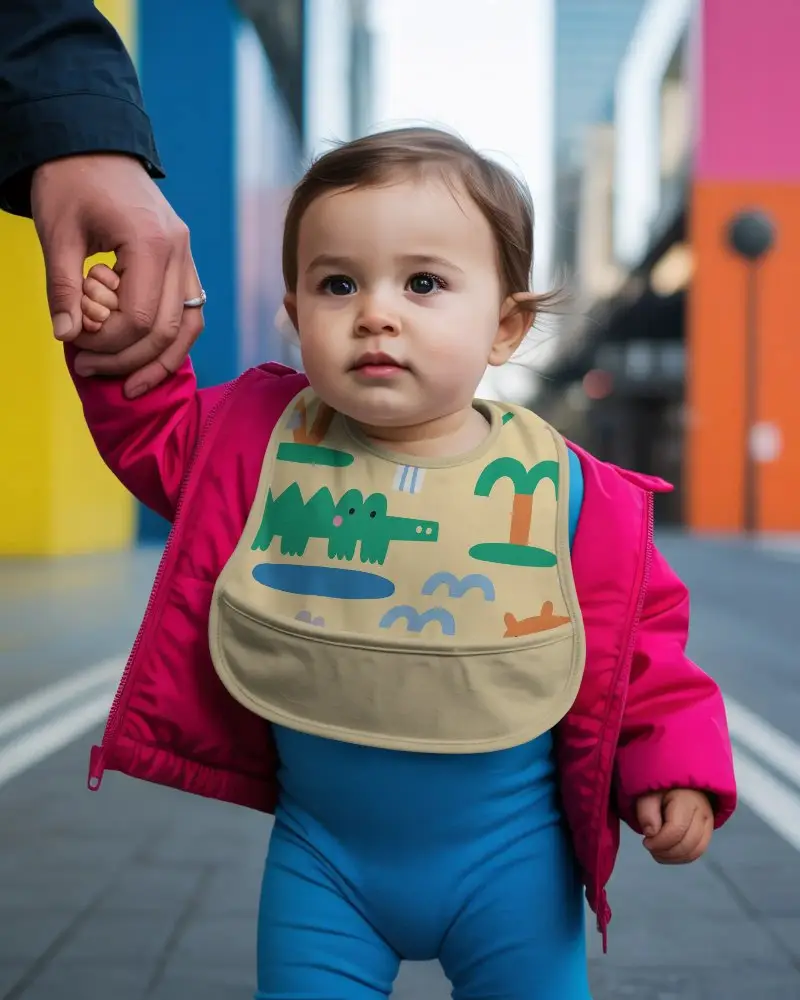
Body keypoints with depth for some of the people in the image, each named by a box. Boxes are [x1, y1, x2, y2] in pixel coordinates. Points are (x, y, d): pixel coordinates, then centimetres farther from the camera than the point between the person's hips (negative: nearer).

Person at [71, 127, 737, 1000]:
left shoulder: (570, 492, -13)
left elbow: (639, 636, -2)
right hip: (322, 855, 2)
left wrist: (676, 763, -8)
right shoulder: (262, 437, -6)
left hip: (508, 860, -1)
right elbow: (157, 438, 11)